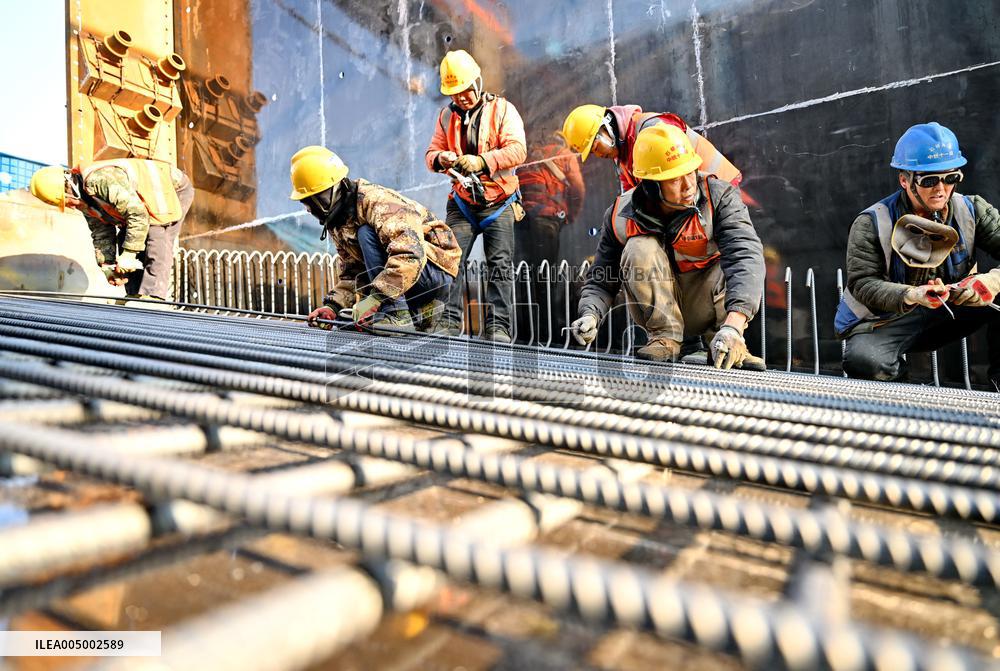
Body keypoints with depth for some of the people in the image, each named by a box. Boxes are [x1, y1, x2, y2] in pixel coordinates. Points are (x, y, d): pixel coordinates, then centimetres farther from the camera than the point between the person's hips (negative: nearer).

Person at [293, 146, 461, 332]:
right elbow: (350, 274, 10)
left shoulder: (376, 200, -21)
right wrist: (332, 306, -8)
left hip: (437, 270, -9)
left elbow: (410, 253, -36)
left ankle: (395, 315, -25)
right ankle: (421, 310, 13)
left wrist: (374, 298, -39)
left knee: (366, 234, -25)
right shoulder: (338, 223, 9)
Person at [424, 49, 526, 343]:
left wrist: (482, 161, -28)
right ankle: (449, 322, -4)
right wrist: (440, 159, -17)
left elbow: (518, 150, -15)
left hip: (499, 203, -3)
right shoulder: (447, 115, 10)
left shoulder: (502, 109, -3)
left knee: (500, 263, -7)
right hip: (462, 203, 3)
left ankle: (498, 326, -6)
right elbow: (431, 153, 7)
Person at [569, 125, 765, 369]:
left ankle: (727, 346, -17)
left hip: (709, 308, 0)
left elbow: (746, 257, -35)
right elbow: (601, 281, -6)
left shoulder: (719, 197, -20)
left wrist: (733, 325, -51)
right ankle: (664, 338, -18)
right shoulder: (622, 217, -14)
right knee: (640, 249, -26)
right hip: (658, 309, 0)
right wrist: (590, 315, -29)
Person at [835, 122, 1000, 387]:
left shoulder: (973, 211, -1)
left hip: (952, 310, 4)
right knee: (866, 363, -35)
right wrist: (911, 295, -37)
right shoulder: (871, 224, -14)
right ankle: (899, 370, 4)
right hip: (886, 322, -4)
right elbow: (862, 283, -20)